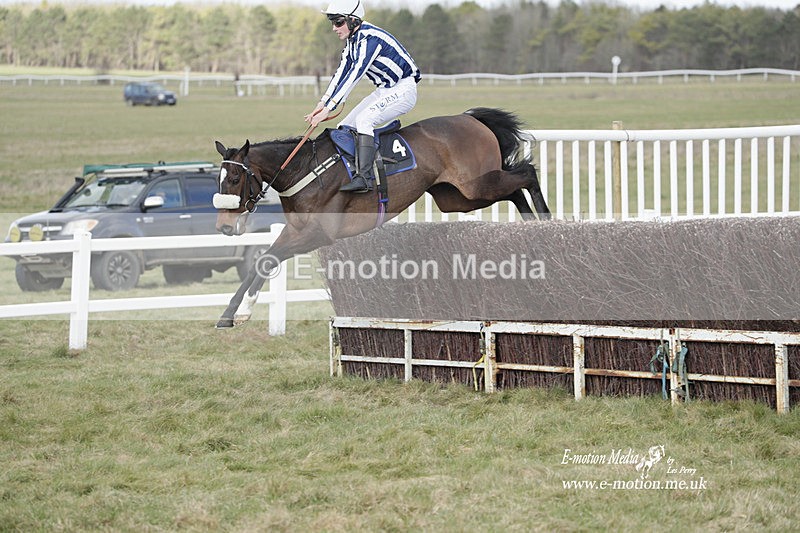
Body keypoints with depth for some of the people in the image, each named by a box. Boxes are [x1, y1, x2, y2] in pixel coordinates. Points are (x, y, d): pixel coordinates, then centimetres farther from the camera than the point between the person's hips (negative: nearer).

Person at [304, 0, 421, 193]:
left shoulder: (370, 38, -25)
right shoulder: (352, 40, 5)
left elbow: (354, 75, -30)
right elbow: (341, 73, 7)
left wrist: (328, 109, -33)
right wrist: (322, 103, -4)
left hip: (403, 90, -10)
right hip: (384, 91, 10)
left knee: (363, 119, -30)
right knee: (344, 128, 3)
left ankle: (362, 177, -37)